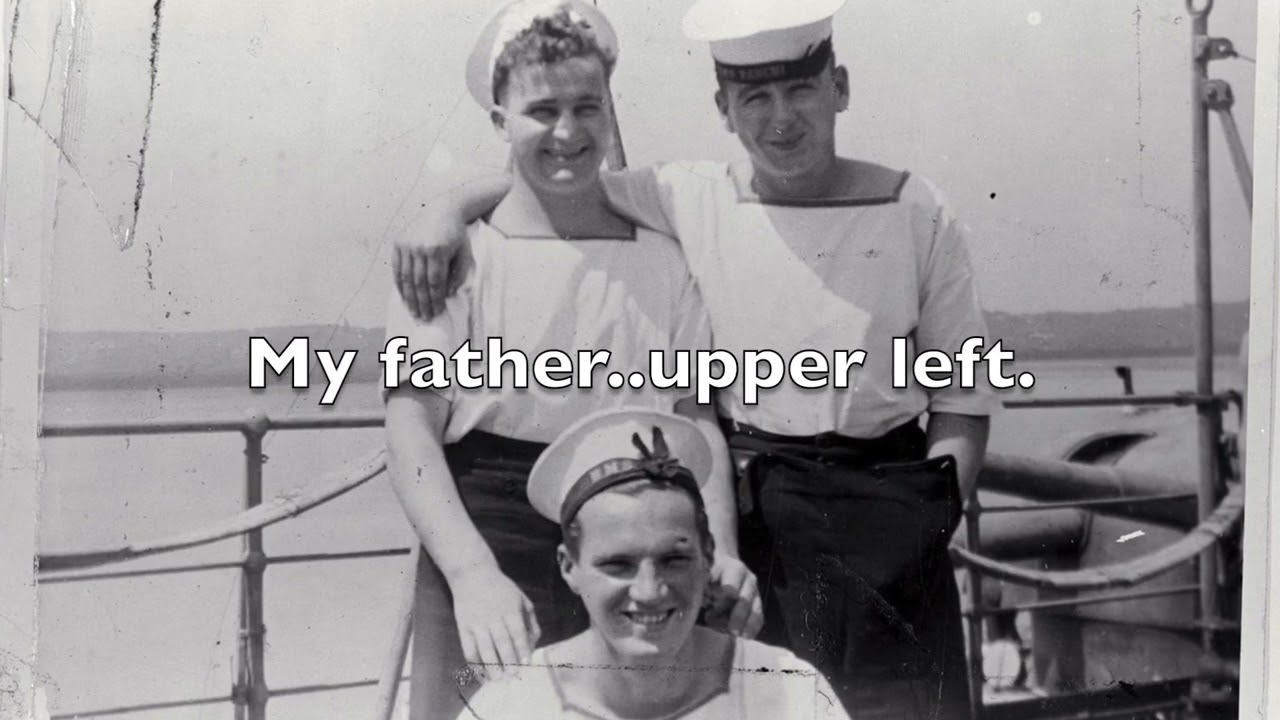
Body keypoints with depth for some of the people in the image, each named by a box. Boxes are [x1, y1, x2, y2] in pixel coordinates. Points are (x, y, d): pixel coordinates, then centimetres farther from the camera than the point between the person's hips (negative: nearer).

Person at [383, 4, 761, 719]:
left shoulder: (661, 257, 6)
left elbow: (696, 418, 6)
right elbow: (412, 425, -8)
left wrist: (721, 554, -9)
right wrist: (474, 574, -21)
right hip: (488, 542, -2)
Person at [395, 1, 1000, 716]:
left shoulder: (916, 214, 1)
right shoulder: (690, 198, 1)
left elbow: (962, 394, 4)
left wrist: (934, 518, -5)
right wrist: (447, 214, -10)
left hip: (886, 512, 1)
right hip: (745, 510, 0)